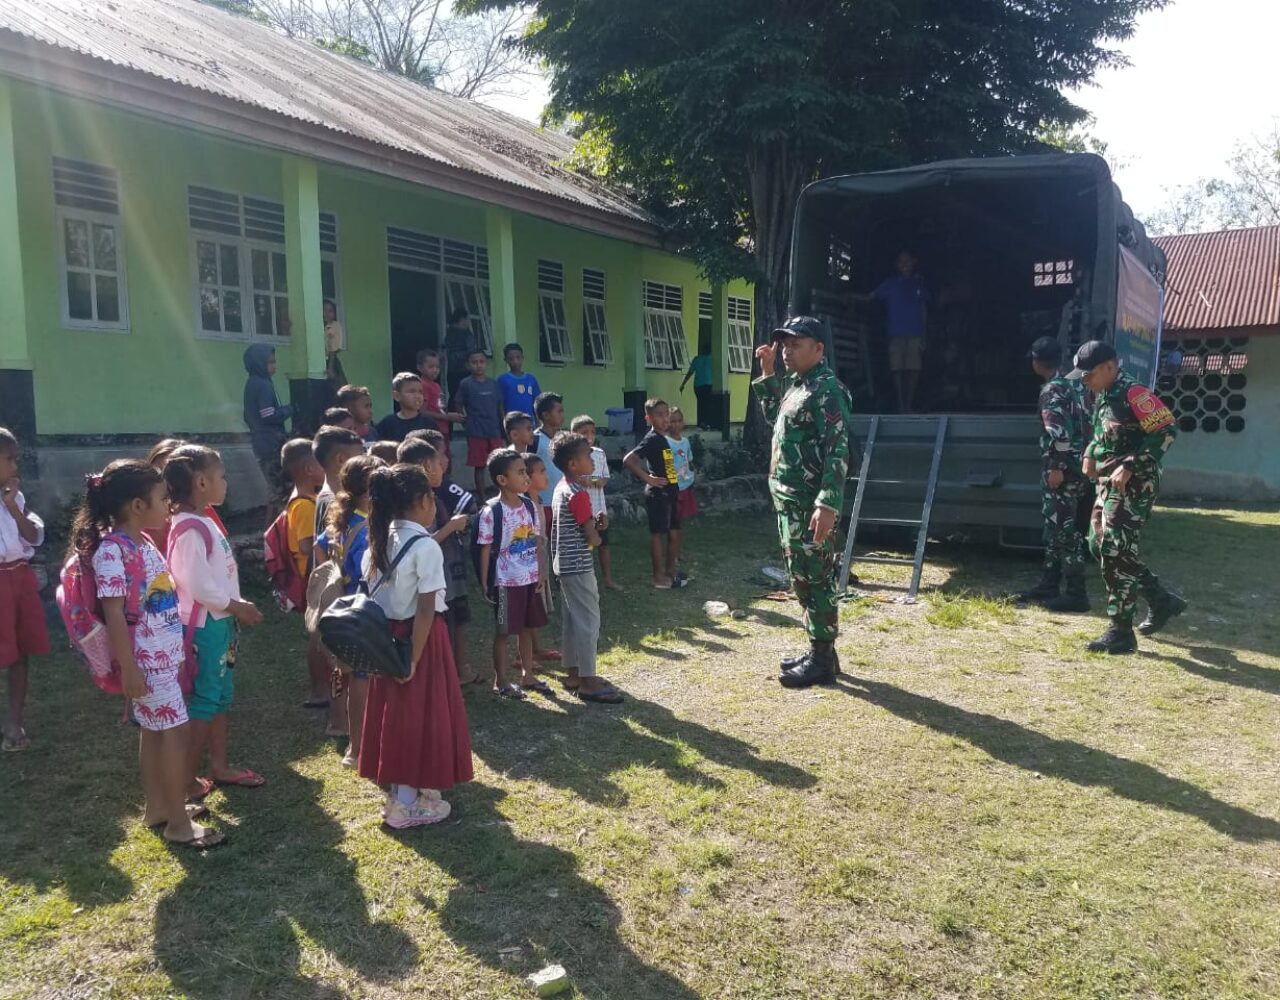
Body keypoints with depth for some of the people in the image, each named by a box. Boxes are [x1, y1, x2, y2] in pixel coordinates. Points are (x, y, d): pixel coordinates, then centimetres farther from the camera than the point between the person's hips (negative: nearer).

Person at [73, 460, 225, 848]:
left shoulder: (144, 544, 9)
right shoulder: (112, 551, -19)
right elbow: (114, 614, -20)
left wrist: (180, 651, 19)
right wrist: (129, 668, -20)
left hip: (165, 653, 9)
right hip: (145, 658, -9)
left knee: (155, 729, 17)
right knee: (175, 729, -5)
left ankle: (158, 806, 29)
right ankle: (178, 822, 4)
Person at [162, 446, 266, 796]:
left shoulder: (205, 521, 10)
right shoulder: (190, 529, -21)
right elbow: (199, 587, -23)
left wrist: (237, 605, 8)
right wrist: (237, 607, -14)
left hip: (219, 622, 10)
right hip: (203, 626, -10)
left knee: (221, 695, 18)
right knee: (203, 700, 0)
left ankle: (219, 766, 30)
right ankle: (187, 779, 11)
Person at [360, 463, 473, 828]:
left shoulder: (378, 542, 4)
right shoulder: (426, 547, -18)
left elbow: (372, 595, 6)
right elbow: (425, 610, -21)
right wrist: (415, 658, -16)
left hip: (387, 635, 7)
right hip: (419, 637, -7)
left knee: (395, 712, 17)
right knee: (418, 714, 5)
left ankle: (398, 789, 30)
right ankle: (408, 804, 13)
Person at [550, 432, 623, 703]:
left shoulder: (562, 488, 9)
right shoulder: (578, 494, -20)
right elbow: (593, 538, -21)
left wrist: (594, 522, 1)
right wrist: (598, 529, 2)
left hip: (565, 564, 10)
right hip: (579, 566, -10)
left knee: (572, 619, 16)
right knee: (589, 620, -3)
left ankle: (574, 674, 25)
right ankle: (588, 682, 3)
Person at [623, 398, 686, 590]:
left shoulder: (663, 439, 11)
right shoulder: (651, 439, -15)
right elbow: (628, 460, -26)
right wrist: (647, 479, -19)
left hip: (669, 493, 9)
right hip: (657, 494, -9)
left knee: (674, 533, 15)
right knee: (658, 533, 0)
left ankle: (671, 570, 28)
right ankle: (660, 577, 8)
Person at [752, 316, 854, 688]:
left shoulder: (827, 389, -15)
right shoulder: (795, 384, 14)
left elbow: (837, 452, -21)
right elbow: (774, 416, 32)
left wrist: (828, 504, -28)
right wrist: (767, 374, 20)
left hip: (811, 506, -10)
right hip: (789, 503, 10)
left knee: (816, 580, -3)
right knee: (802, 580, 16)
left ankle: (823, 660, 6)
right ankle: (817, 650, 26)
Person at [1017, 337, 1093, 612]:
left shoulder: (1052, 390, -14)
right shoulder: (1074, 384, 15)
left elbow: (1059, 432, -23)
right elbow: (1084, 424, 20)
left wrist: (1056, 467, -21)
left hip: (1062, 471, -10)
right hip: (1077, 468, 10)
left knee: (1065, 531, -5)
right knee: (1054, 528, 15)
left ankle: (1076, 594, -1)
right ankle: (1048, 585, 22)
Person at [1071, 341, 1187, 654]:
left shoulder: (1132, 393, -15)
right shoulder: (1104, 396, 14)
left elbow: (1167, 430, -20)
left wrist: (1129, 467, -23)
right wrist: (1090, 455, 9)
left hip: (1133, 486, -10)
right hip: (1110, 484, 10)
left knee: (1115, 553, -10)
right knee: (1099, 546, 14)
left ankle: (1121, 632, -2)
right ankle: (1161, 601, 27)